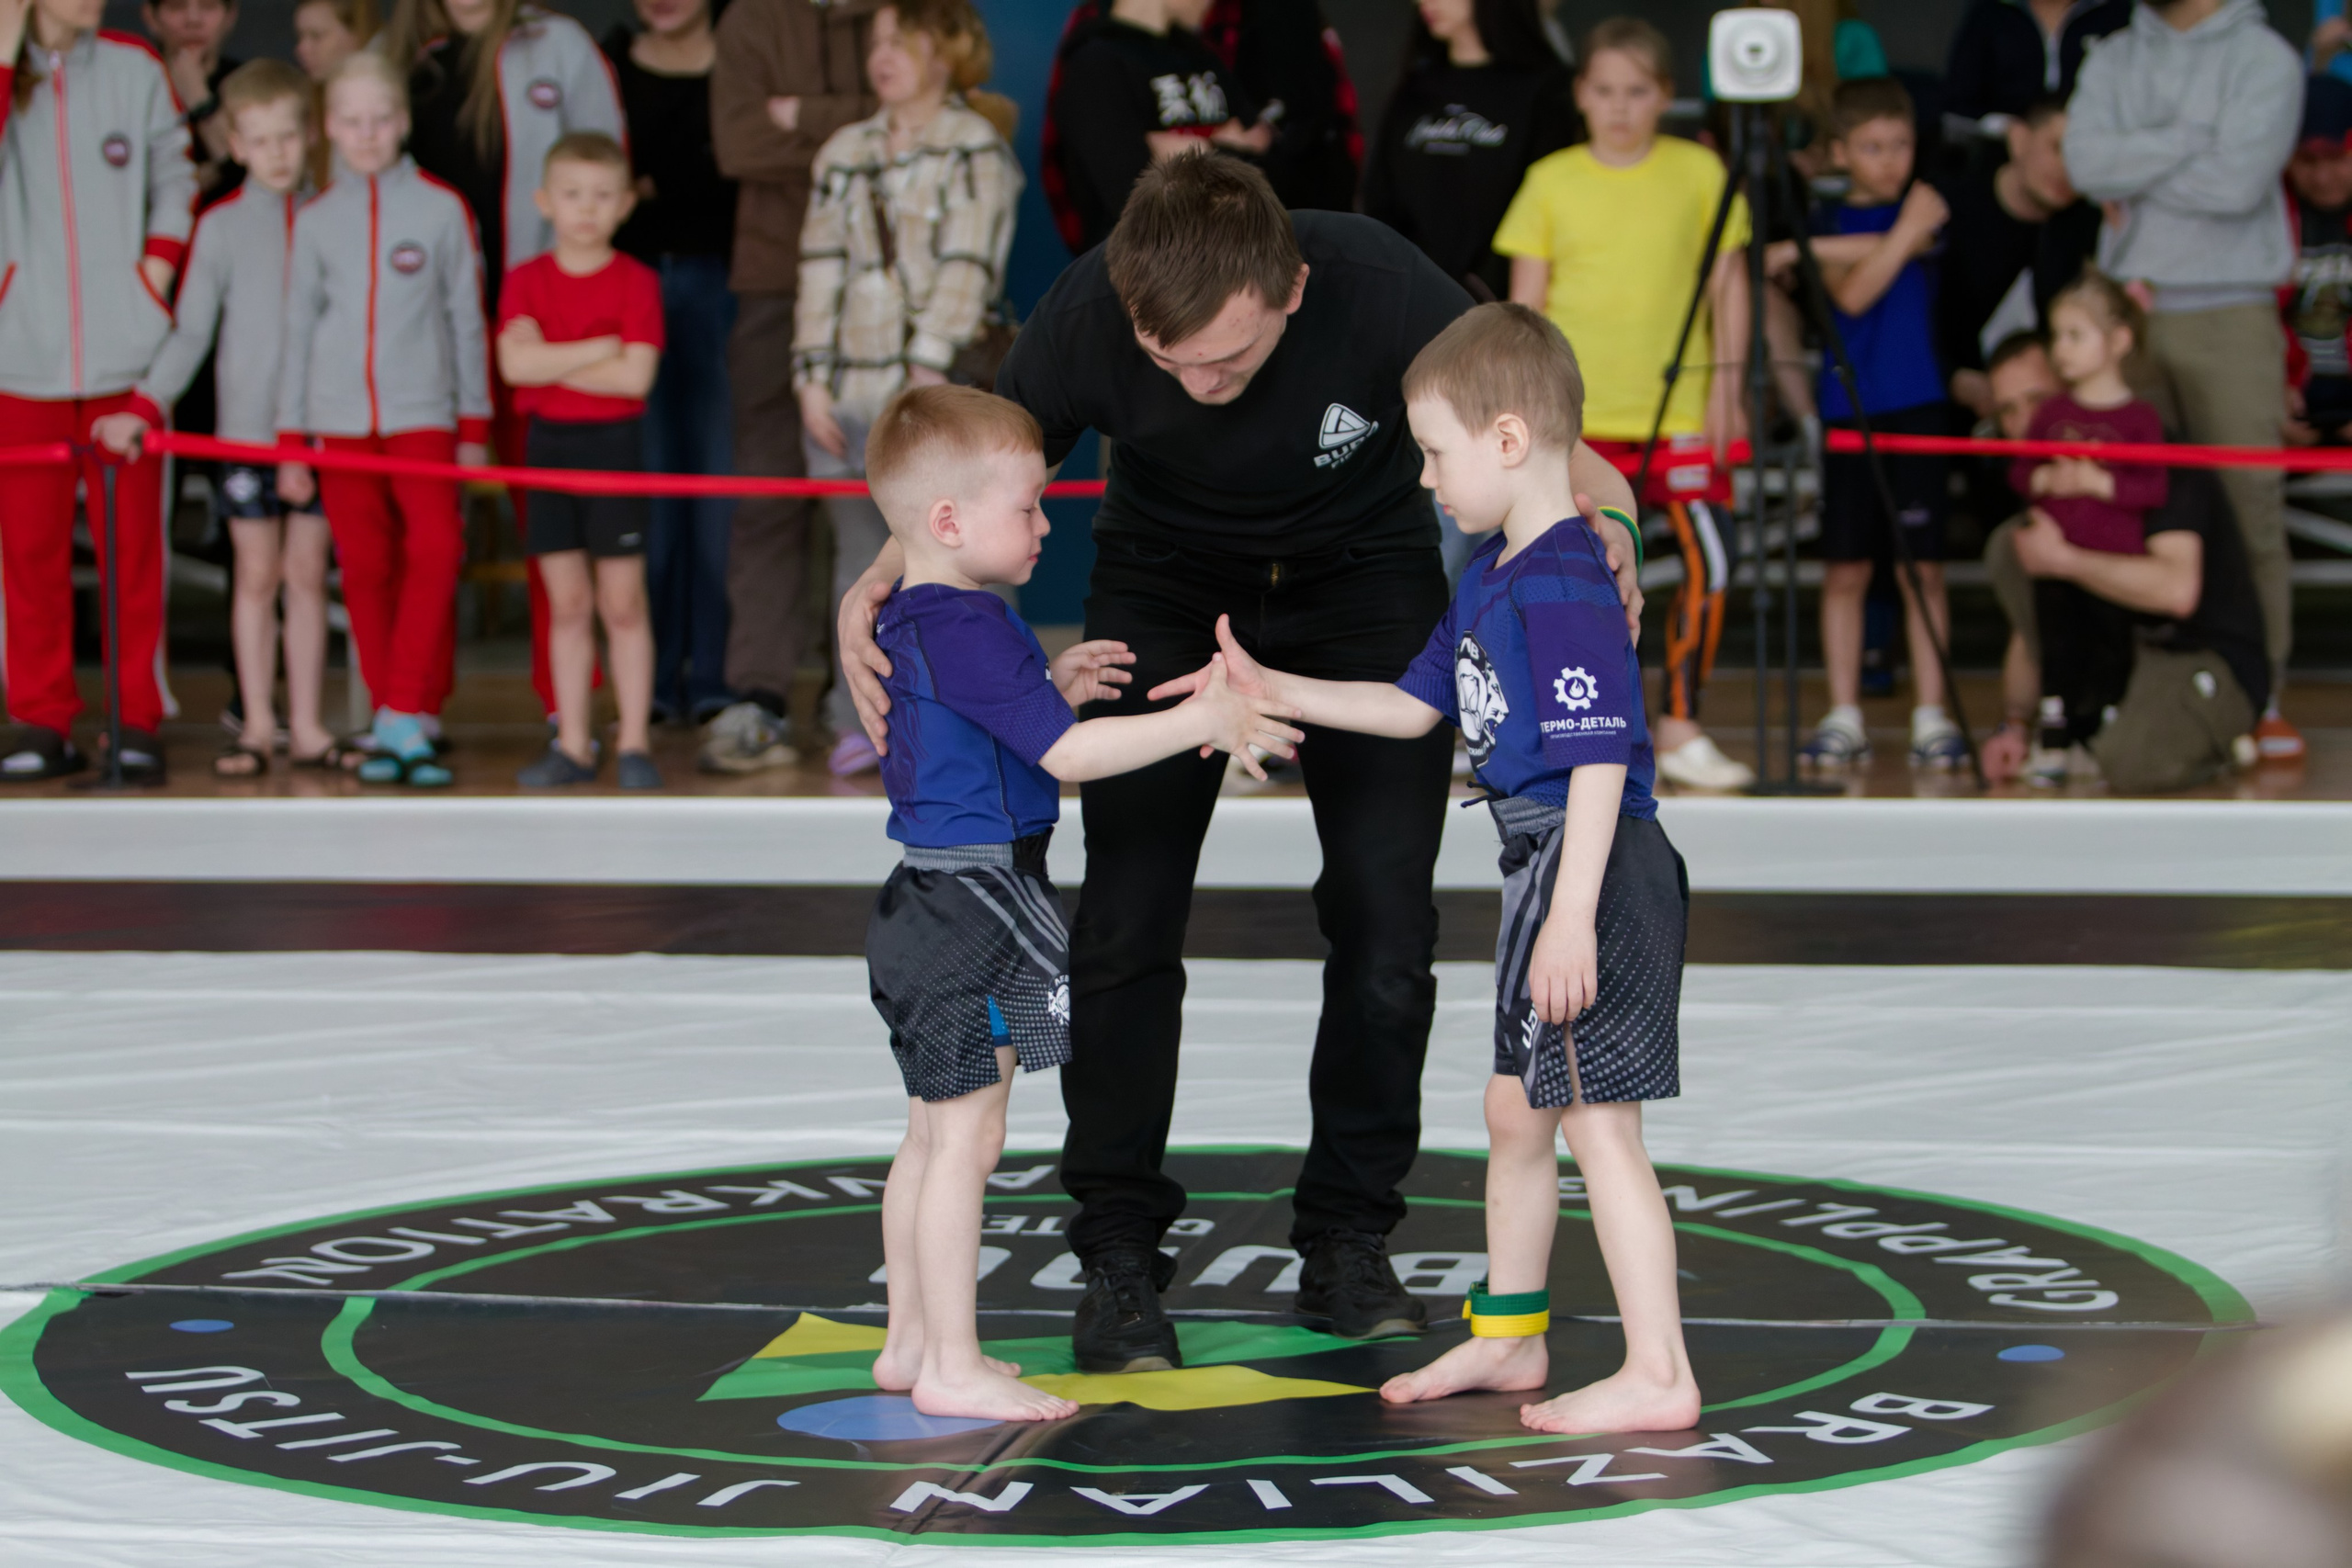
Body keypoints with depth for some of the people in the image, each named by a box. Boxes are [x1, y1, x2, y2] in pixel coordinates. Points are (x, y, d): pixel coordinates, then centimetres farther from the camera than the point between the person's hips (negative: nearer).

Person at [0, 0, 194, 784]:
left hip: (126, 354, 0)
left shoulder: (134, 69, 7)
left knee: (132, 540, 2)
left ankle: (136, 722, 8)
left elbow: (175, 180, 12)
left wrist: (160, 264, -2)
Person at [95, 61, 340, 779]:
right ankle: (257, 724, 10)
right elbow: (190, 332, 0)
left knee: (307, 573, 5)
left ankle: (305, 725, 10)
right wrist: (142, 407, -10)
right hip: (248, 424, -1)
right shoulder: (222, 226, 0)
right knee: (256, 575, 3)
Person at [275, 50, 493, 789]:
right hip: (340, 419, 2)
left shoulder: (441, 209, 3)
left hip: (422, 414, -2)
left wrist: (475, 426, 5)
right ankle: (396, 723, 9)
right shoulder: (317, 221, 8)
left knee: (435, 551, -16)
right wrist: (291, 443, 10)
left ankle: (404, 718, -14)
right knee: (365, 569, 2)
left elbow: (466, 321, 6)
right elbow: (298, 333, 12)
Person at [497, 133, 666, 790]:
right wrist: (598, 349, -14)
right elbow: (515, 362, -12)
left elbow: (635, 375, -15)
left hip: (615, 445, -3)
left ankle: (634, 744, 6)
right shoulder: (526, 281, 4)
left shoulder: (636, 282, -3)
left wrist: (555, 364, -12)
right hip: (549, 444, 3)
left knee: (623, 604, 1)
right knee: (566, 605, 7)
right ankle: (572, 745, 11)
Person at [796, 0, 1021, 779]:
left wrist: (928, 371, -15)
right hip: (849, 390, 5)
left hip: (938, 391, -5)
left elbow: (965, 268, -8)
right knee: (859, 556, 6)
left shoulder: (976, 149, 0)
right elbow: (822, 266, 12)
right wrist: (813, 377, 4)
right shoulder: (845, 152, 16)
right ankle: (860, 721, 10)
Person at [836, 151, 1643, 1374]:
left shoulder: (1375, 287, -36)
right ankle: (1118, 1256, 6)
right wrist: (878, 587, -35)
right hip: (1164, 586, 0)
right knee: (1124, 925, -7)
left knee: (1385, 926, -5)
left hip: (1366, 578, 0)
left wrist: (1604, 512, -42)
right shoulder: (1087, 318, -33)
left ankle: (1348, 1244, 11)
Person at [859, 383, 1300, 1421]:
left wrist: (1051, 689, 11)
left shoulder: (906, 622, 11)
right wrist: (1200, 722, -17)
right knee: (965, 1140, -6)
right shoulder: (970, 631, -20)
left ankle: (912, 1342, 24)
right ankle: (952, 1367, -2)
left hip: (930, 905, 10)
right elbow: (1067, 755, -22)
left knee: (934, 1138, 16)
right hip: (973, 910, -10)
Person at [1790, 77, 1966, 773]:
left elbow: (1920, 242, -15)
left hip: (1915, 409, -1)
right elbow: (1852, 294, -9)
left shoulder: (1923, 206, 7)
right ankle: (1843, 718, 7)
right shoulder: (1830, 222, 7)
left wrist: (1815, 247, -12)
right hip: (1847, 413, 1)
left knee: (1923, 566, -1)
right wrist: (1902, 233, -17)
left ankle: (1931, 716, 3)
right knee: (1846, 568, 2)